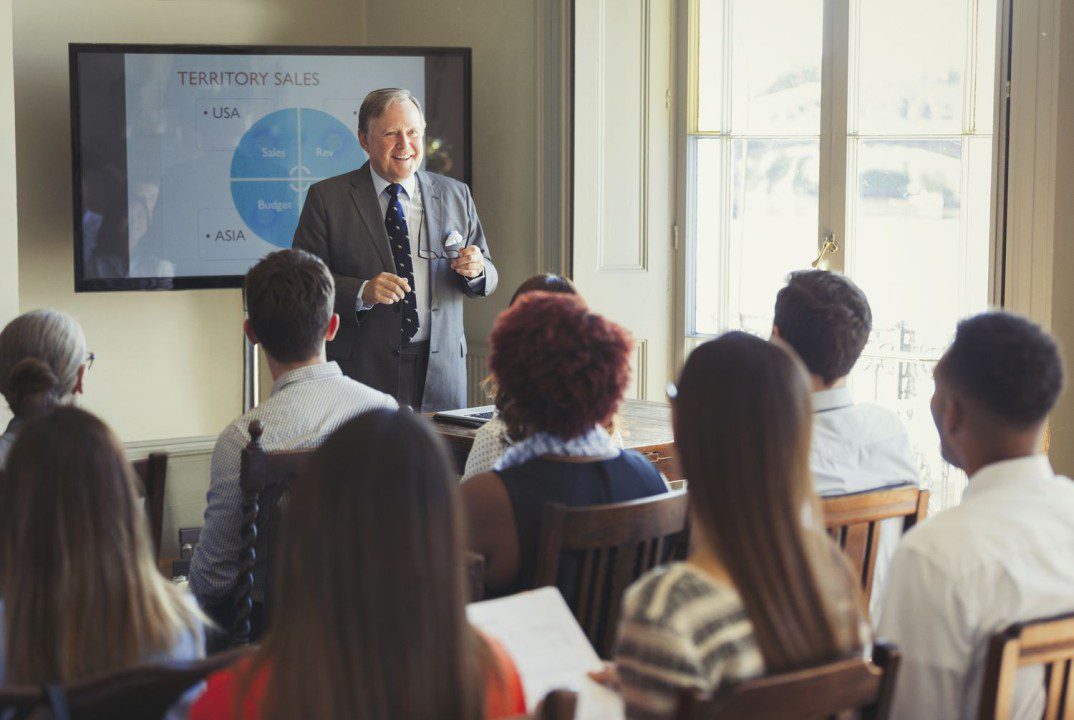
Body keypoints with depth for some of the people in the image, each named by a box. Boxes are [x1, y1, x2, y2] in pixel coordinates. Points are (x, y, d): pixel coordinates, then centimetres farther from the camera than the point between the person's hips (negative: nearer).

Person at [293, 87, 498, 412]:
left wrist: (476, 270, -9)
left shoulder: (455, 194, 10)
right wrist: (362, 293, -21)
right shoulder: (327, 197, 0)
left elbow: (485, 282, 14)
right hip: (362, 370, -3)